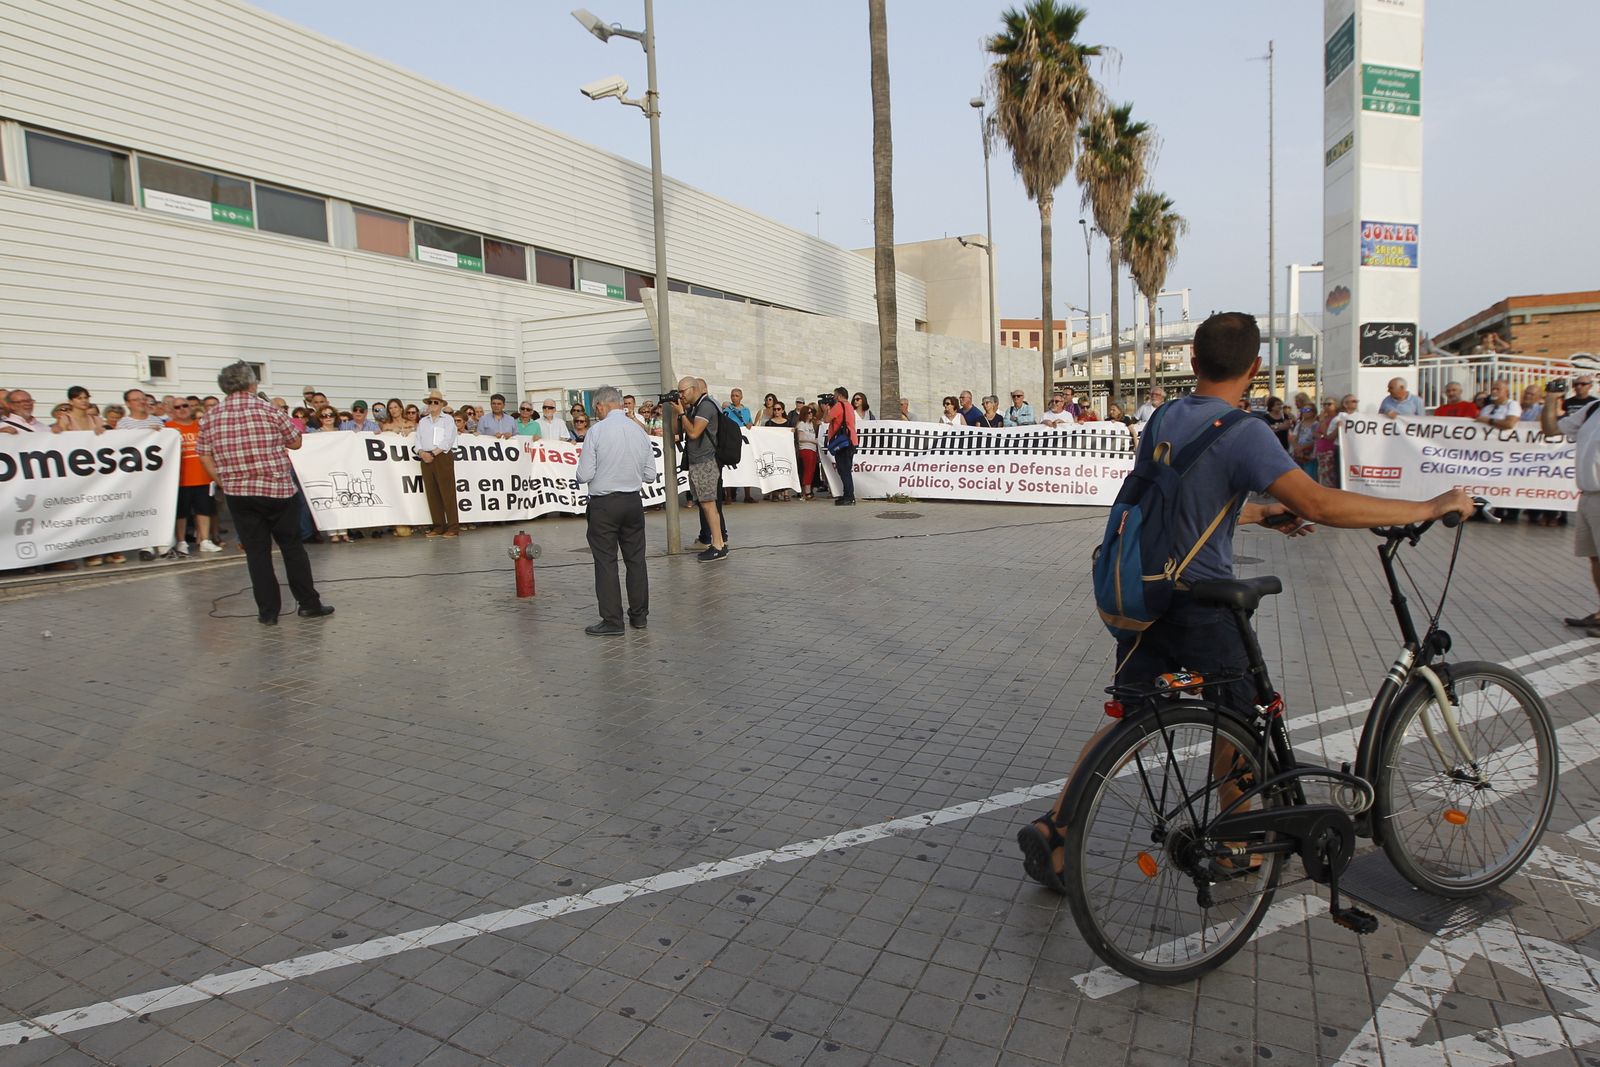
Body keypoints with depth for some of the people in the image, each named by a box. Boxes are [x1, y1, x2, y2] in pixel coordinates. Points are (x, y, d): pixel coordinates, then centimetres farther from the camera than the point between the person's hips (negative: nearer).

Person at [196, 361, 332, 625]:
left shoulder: (212, 418, 4)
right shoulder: (268, 410, -7)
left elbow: (204, 456, 7)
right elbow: (296, 442, 1)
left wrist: (225, 483, 14)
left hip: (238, 494, 3)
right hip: (277, 490, -3)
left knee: (256, 552, 7)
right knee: (292, 547, 7)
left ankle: (268, 612, 9)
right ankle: (309, 604, 11)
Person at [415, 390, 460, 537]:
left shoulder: (448, 419, 5)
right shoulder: (423, 421, 20)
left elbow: (447, 441, -7)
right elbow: (418, 440, 11)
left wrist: (433, 453, -14)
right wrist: (422, 452, -9)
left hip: (443, 457, -5)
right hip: (426, 459, 5)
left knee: (447, 492, -9)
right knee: (432, 493, 3)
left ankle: (453, 527, -10)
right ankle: (438, 526, 7)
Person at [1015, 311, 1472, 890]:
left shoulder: (1163, 418, 8)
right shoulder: (1242, 431, -16)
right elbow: (1318, 502, -26)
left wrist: (1256, 512, 29)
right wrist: (1428, 508, -15)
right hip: (1201, 603, -6)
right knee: (1237, 718, 16)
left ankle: (1053, 827, 6)